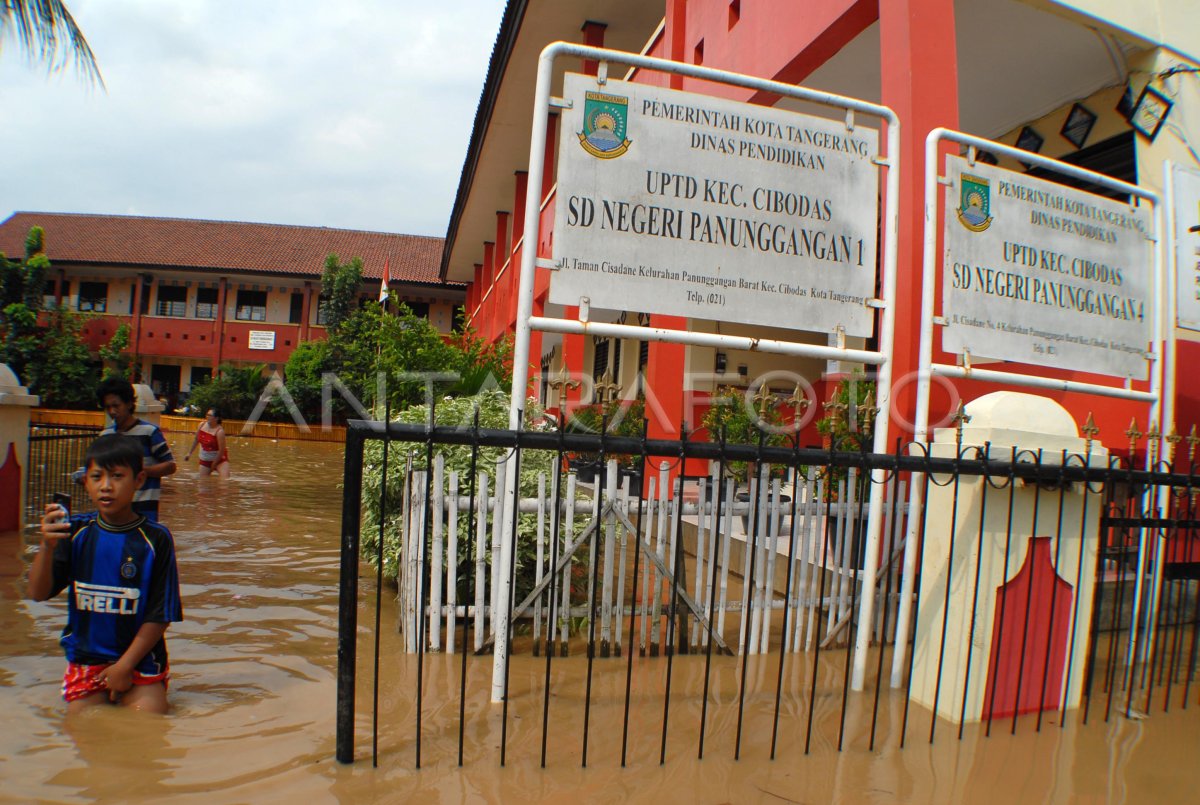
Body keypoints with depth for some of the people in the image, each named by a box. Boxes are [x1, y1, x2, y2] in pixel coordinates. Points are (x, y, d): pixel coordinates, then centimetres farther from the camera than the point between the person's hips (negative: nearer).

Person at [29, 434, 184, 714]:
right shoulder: (75, 532, -2)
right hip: (85, 657, 2)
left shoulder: (155, 538, -10)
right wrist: (47, 546, -22)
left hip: (139, 657, -2)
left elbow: (160, 614, -7)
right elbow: (38, 593, -6)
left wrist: (125, 665, -10)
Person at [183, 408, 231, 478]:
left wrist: (213, 465, -12)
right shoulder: (202, 425, -4)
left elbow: (221, 450, -20)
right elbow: (196, 440, 14)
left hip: (219, 459, -6)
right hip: (204, 460, 6)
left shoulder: (219, 431, -23)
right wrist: (189, 453, 17)